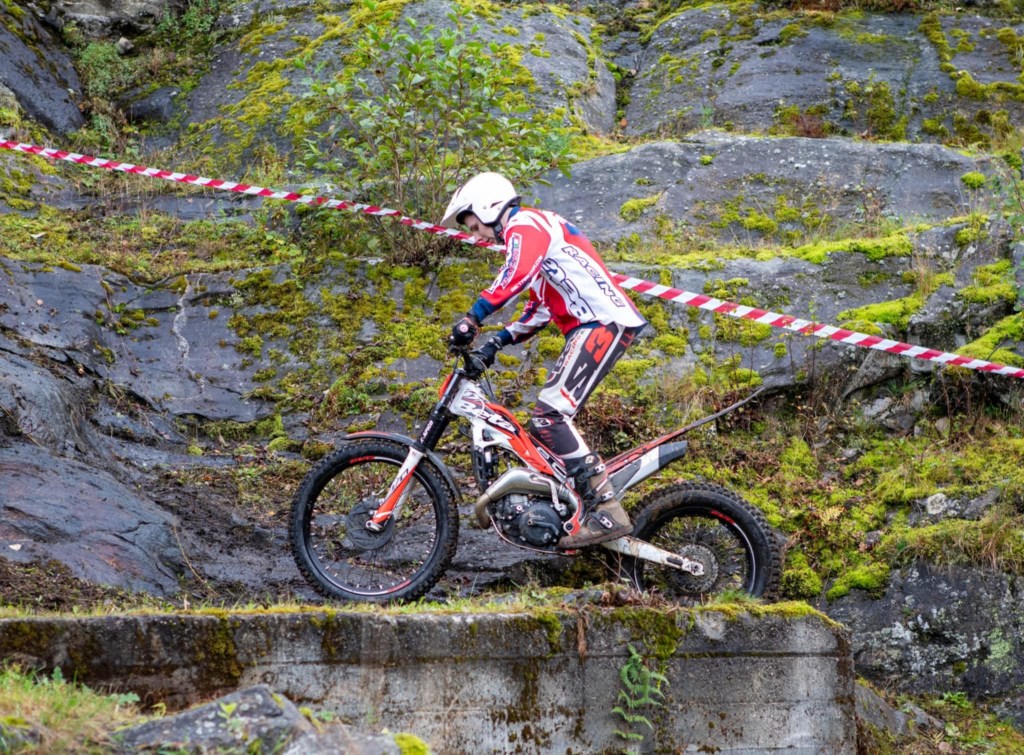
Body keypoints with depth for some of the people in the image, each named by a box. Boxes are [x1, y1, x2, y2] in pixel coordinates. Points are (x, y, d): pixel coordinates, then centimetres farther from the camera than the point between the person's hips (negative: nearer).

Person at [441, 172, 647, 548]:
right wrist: (497, 341, 16)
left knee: (549, 416, -19)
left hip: (603, 323, -11)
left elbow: (517, 275, -25)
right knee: (547, 420, 11)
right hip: (592, 326, 11)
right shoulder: (536, 232, 28)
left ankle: (607, 512, -23)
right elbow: (539, 311, 26)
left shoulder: (525, 224, -4)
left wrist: (473, 318, -25)